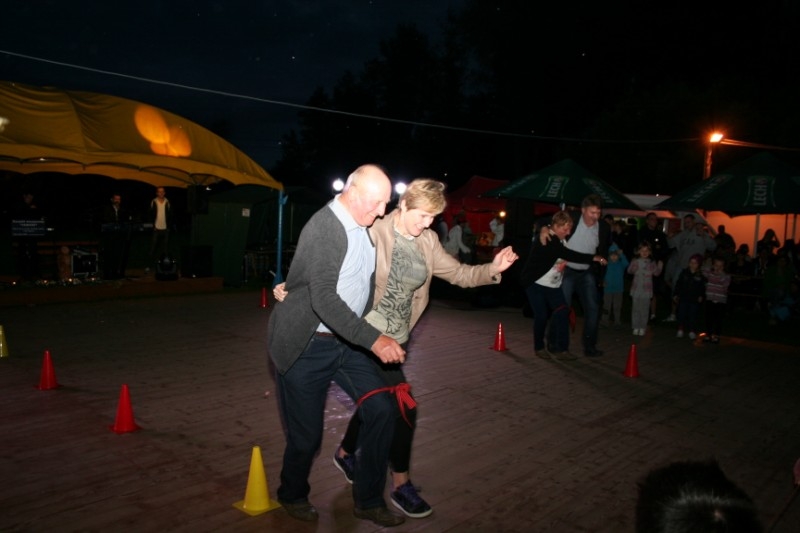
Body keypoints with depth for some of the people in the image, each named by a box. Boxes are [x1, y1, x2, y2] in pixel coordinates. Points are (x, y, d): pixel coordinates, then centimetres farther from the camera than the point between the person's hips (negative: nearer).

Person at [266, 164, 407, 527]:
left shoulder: (365, 226, 4)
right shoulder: (324, 228, -22)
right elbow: (324, 299, -31)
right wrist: (373, 340, -36)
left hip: (345, 342, 7)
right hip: (305, 346, -7)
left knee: (381, 410, -3)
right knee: (306, 435, 4)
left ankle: (368, 500, 16)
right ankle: (293, 496, 35)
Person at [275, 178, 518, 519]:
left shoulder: (427, 242, 3)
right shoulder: (374, 234, -17)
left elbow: (458, 274, 4)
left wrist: (492, 270, -13)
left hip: (396, 337, 7)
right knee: (404, 406, -7)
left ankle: (345, 453, 47)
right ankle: (400, 485, 13)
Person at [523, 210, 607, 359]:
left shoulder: (561, 239, 4)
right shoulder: (546, 241, -24)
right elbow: (568, 255, -33)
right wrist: (593, 258, -32)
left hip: (553, 284, 7)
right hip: (536, 283, -7)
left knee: (562, 311, -7)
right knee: (541, 315, -6)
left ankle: (559, 347, -4)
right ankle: (539, 347, 14)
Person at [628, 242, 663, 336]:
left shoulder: (652, 263, 3)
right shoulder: (636, 261, 2)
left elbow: (656, 273, -3)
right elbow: (629, 271, -6)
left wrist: (660, 267, -21)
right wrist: (633, 268, -27)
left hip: (646, 290, 0)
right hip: (636, 289, 0)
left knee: (644, 309, 3)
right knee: (636, 308, 5)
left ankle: (642, 328, 12)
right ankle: (636, 327, 14)